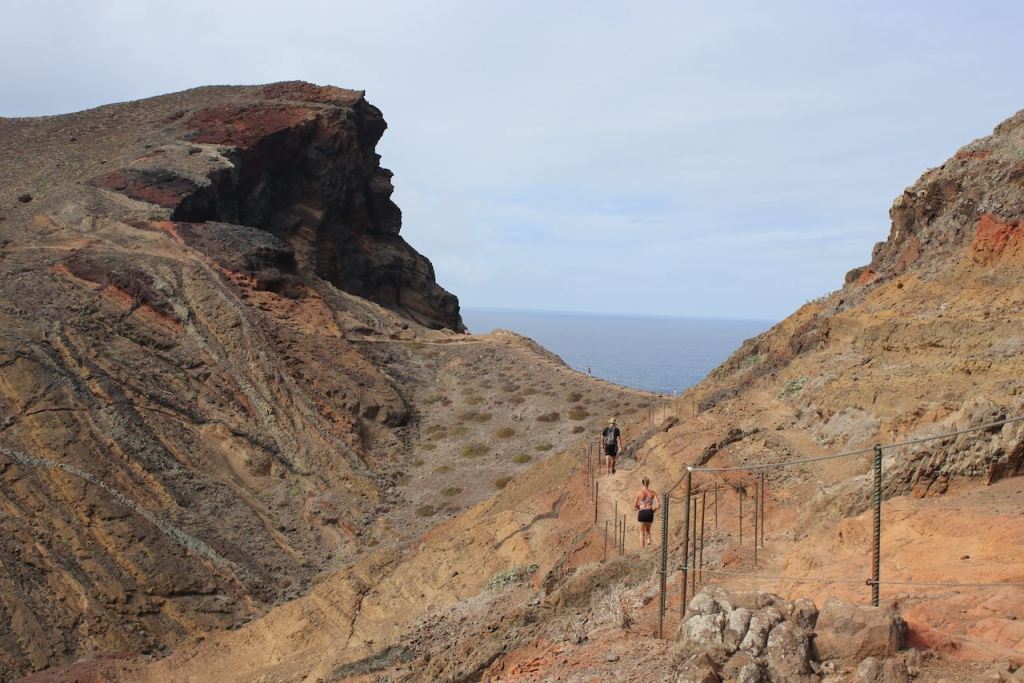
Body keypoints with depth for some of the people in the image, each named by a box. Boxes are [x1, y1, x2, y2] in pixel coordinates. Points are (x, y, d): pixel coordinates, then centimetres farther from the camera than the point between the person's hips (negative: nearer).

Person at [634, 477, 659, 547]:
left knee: (642, 532, 10)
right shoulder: (652, 493, 2)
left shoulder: (639, 492, -3)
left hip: (642, 513, -2)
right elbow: (659, 504, -4)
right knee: (648, 529, 25)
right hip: (650, 512, 2)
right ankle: (648, 539, -2)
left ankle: (642, 548, 7)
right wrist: (653, 509, 13)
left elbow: (635, 505, 2)